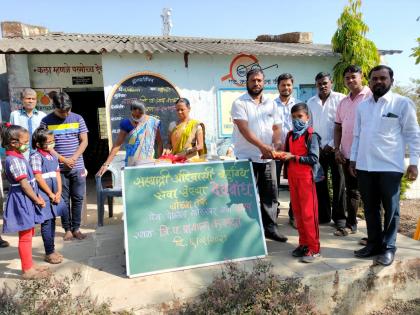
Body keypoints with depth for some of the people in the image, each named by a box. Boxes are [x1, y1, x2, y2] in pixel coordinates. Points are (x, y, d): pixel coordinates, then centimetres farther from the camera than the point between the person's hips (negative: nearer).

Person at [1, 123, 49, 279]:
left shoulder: (17, 157, 11)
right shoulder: (14, 160, -20)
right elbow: (24, 184, -21)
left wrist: (36, 198, 10)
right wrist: (37, 200, -12)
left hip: (26, 200, 10)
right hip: (22, 200, -10)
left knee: (28, 235, 18)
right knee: (25, 237, 0)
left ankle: (29, 265, 30)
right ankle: (27, 270, 12)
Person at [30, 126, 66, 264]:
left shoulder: (53, 156, 10)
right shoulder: (36, 157, -13)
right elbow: (38, 178, -16)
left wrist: (58, 192, 0)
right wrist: (51, 194, -11)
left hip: (54, 194, 7)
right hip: (43, 194, -7)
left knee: (52, 221, 14)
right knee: (46, 223, 0)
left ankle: (52, 249, 27)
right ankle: (49, 253, 11)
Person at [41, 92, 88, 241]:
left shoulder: (78, 119, 3)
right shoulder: (46, 121, -1)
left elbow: (84, 141, 2)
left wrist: (73, 158, -10)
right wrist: (63, 159, -13)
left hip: (77, 167, 1)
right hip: (58, 168, -1)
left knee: (78, 198, 6)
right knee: (63, 199, 6)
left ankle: (76, 228, 19)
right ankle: (67, 229, 18)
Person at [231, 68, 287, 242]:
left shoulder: (271, 103, 13)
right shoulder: (239, 103, -4)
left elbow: (276, 128, 9)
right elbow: (244, 129, -15)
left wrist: (276, 145, -11)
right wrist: (262, 146, -26)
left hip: (268, 157, 5)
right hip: (247, 158, -4)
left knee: (270, 193, 9)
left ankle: (270, 227, 21)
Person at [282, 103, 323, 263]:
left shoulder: (311, 135, -8)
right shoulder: (290, 135, 13)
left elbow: (314, 159, -15)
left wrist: (293, 157, -19)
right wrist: (281, 155, 0)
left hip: (306, 177, -7)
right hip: (292, 177, 7)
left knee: (308, 213, -3)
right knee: (297, 212, 11)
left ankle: (314, 248, 6)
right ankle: (304, 243, 22)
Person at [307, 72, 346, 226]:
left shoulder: (340, 99, -3)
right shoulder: (311, 102, 10)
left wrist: (332, 144, -9)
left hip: (335, 148, -3)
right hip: (318, 149, 4)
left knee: (338, 183, 3)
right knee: (319, 183, 7)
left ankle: (339, 216, 14)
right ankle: (323, 215, 19)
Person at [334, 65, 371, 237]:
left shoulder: (370, 96, -5)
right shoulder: (343, 102, 15)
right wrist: (337, 149, 6)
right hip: (347, 154, 6)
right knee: (351, 190, 14)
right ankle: (350, 224, 25)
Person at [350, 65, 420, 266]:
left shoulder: (403, 103, -2)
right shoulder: (362, 106, 12)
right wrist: (353, 159, 12)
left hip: (390, 166, -4)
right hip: (364, 166, 5)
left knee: (390, 209, 6)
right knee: (370, 208, 12)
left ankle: (388, 247, 20)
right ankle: (374, 243, 26)